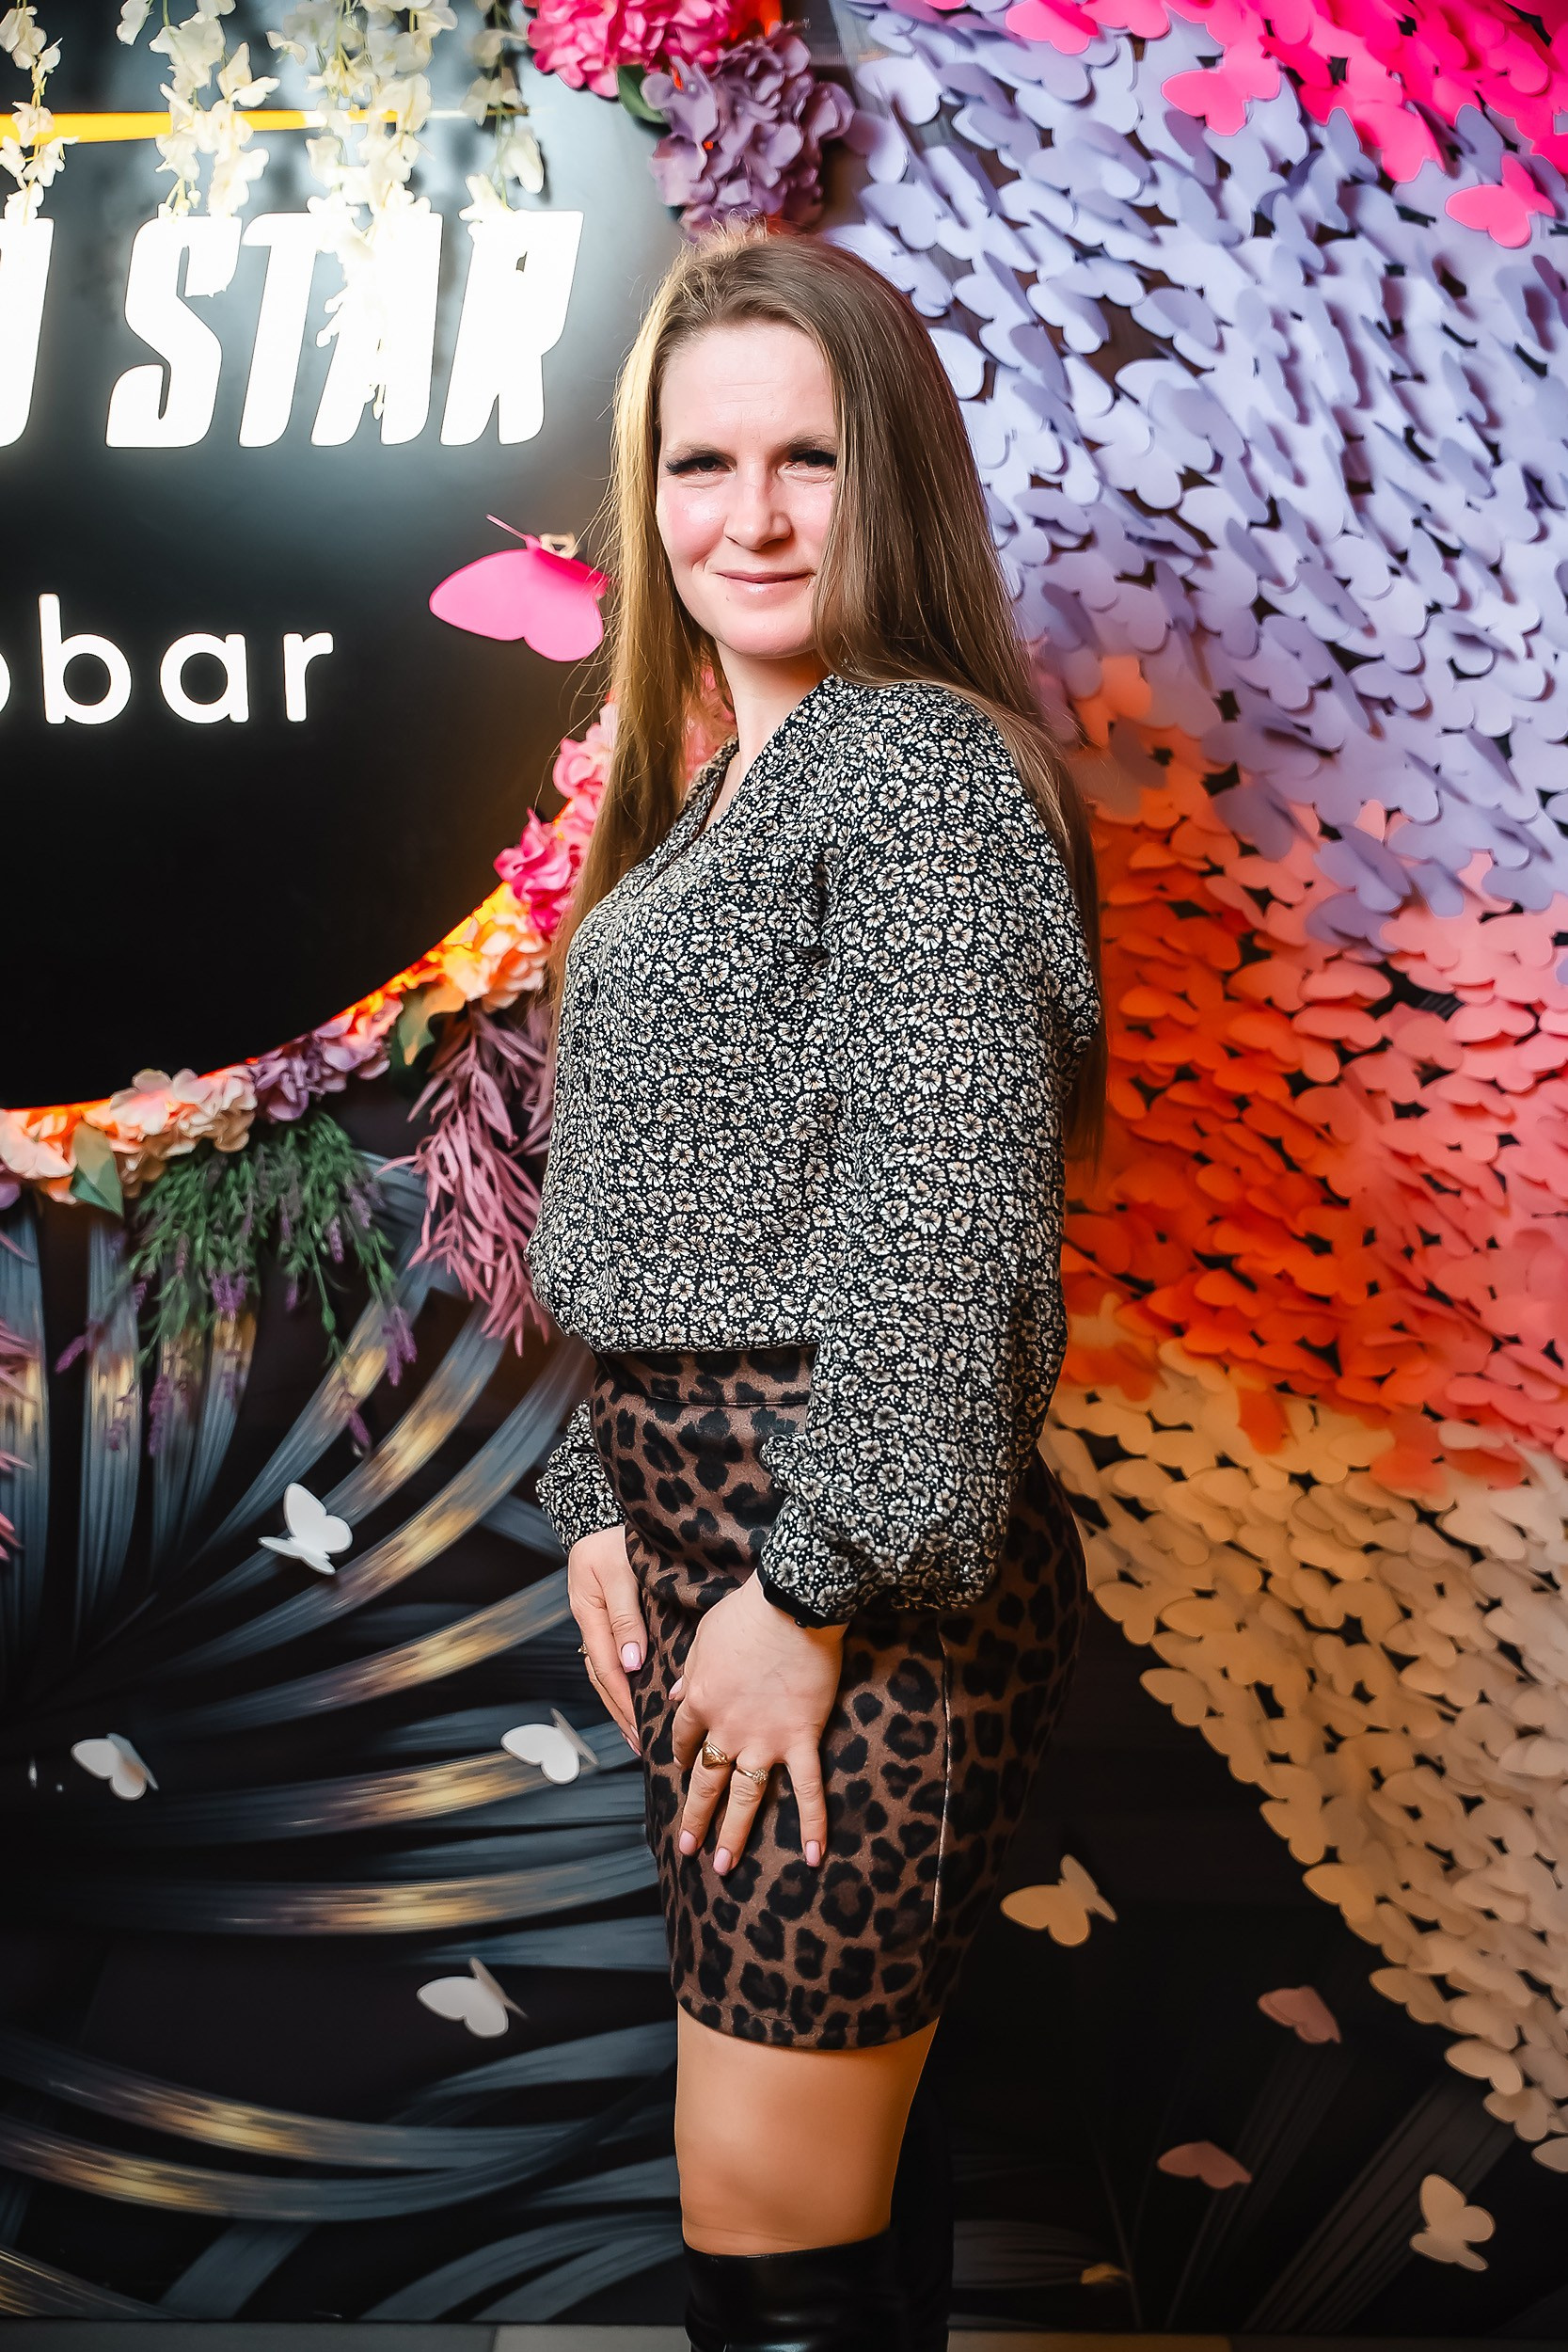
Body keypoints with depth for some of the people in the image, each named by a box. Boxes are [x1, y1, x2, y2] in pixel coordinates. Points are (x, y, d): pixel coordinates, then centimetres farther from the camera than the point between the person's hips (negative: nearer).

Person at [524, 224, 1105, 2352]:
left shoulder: (924, 762, -11)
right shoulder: (710, 790, 17)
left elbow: (942, 1224, -18)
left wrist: (810, 1585, -15)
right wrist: (606, 1504, 12)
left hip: (865, 1573, -9)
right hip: (710, 1535, 9)